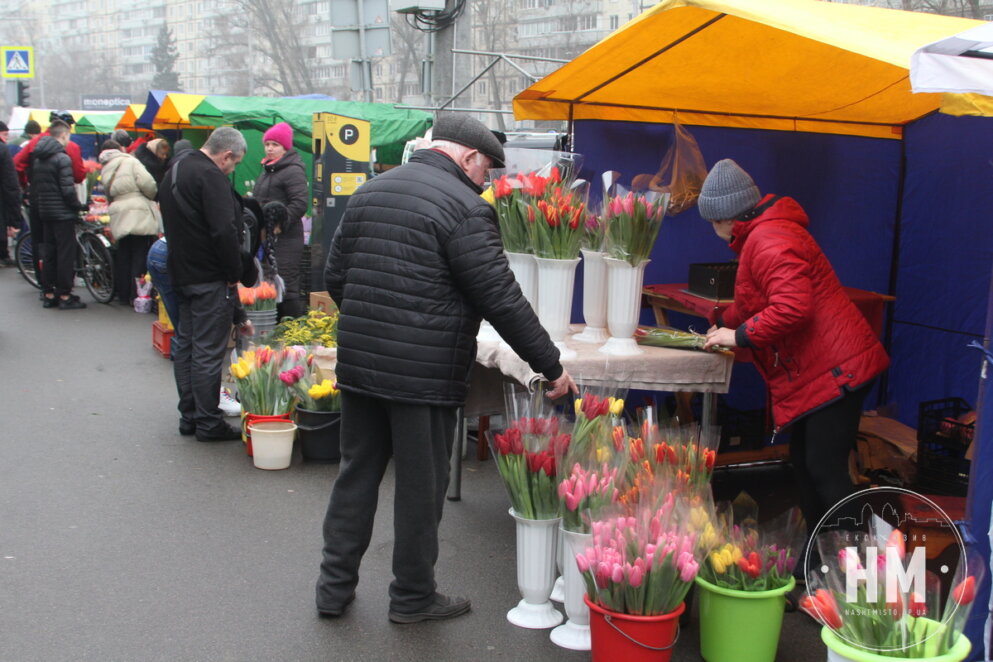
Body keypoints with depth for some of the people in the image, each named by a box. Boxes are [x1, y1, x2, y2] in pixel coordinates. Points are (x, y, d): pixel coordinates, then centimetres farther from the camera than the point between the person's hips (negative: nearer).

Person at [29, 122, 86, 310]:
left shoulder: (38, 158, 11)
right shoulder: (62, 158, -15)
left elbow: (34, 186, 13)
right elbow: (67, 189, -19)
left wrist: (38, 207, 18)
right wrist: (78, 206, -6)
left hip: (45, 212, 8)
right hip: (63, 213, -8)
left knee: (48, 253, 12)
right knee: (66, 254, -3)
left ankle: (48, 294, 16)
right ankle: (65, 296, -2)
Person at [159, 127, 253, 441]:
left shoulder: (174, 171, 15)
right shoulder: (210, 176, -17)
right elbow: (224, 231, -24)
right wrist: (235, 273, -14)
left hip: (181, 273, 10)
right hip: (210, 279, -10)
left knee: (184, 345, 15)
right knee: (208, 351, -3)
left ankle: (189, 416, 24)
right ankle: (208, 423, 3)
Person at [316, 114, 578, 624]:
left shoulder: (369, 191, 11)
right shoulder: (465, 207, -12)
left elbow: (335, 275, 15)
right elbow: (501, 299, -14)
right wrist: (551, 366, -7)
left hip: (357, 364, 7)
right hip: (425, 373, -7)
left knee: (357, 472, 17)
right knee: (421, 485, 7)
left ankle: (334, 587, 25)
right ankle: (413, 596, 21)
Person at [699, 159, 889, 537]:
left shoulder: (768, 240, -18)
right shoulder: (763, 234, 18)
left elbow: (792, 306, -29)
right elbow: (754, 302, 31)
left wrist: (739, 335, -19)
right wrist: (723, 324, 26)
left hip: (834, 370, -11)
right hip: (816, 372, 11)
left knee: (825, 470, -9)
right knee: (804, 463, 16)